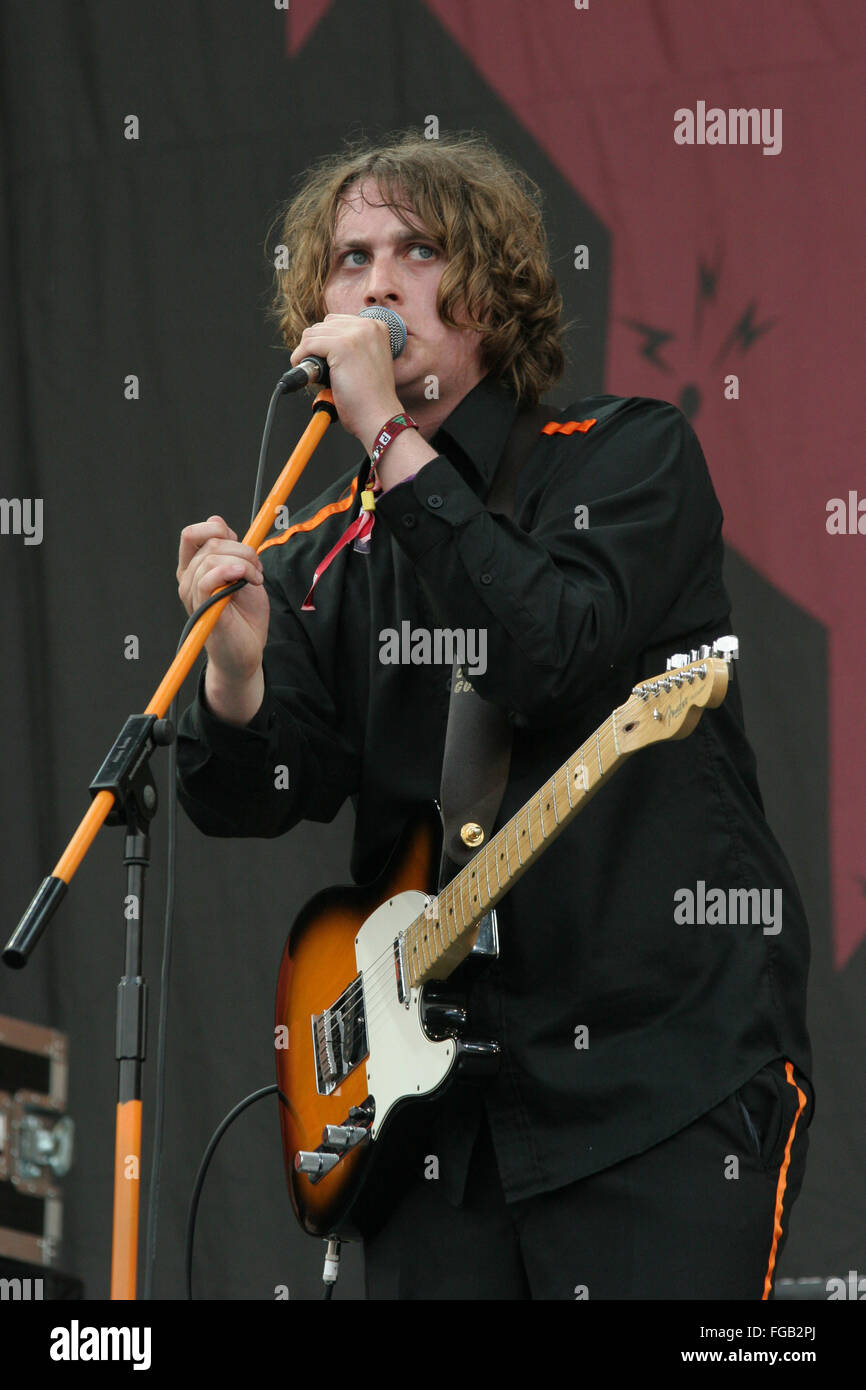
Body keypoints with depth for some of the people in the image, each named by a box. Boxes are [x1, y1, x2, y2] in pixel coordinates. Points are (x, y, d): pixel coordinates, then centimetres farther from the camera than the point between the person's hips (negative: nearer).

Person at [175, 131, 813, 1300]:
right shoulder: (318, 557, 13)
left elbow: (560, 656, -19)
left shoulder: (629, 456, 0)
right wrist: (238, 665, -19)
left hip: (667, 1073, -5)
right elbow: (251, 799, 2)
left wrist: (390, 439, -17)